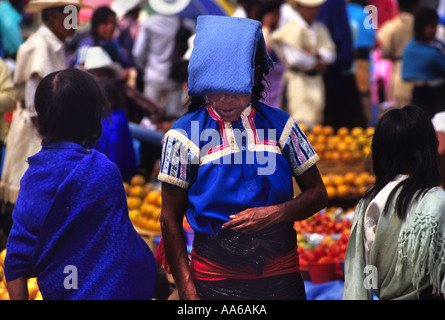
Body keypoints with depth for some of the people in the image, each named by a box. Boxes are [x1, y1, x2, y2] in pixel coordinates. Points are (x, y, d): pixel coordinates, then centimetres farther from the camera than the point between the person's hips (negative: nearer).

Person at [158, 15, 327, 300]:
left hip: (281, 276, 2)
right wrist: (187, 290, -7)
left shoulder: (279, 124, 1)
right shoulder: (185, 135, -4)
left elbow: (317, 194, 8)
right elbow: (171, 220, -2)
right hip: (215, 279, -1)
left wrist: (276, 213, -12)